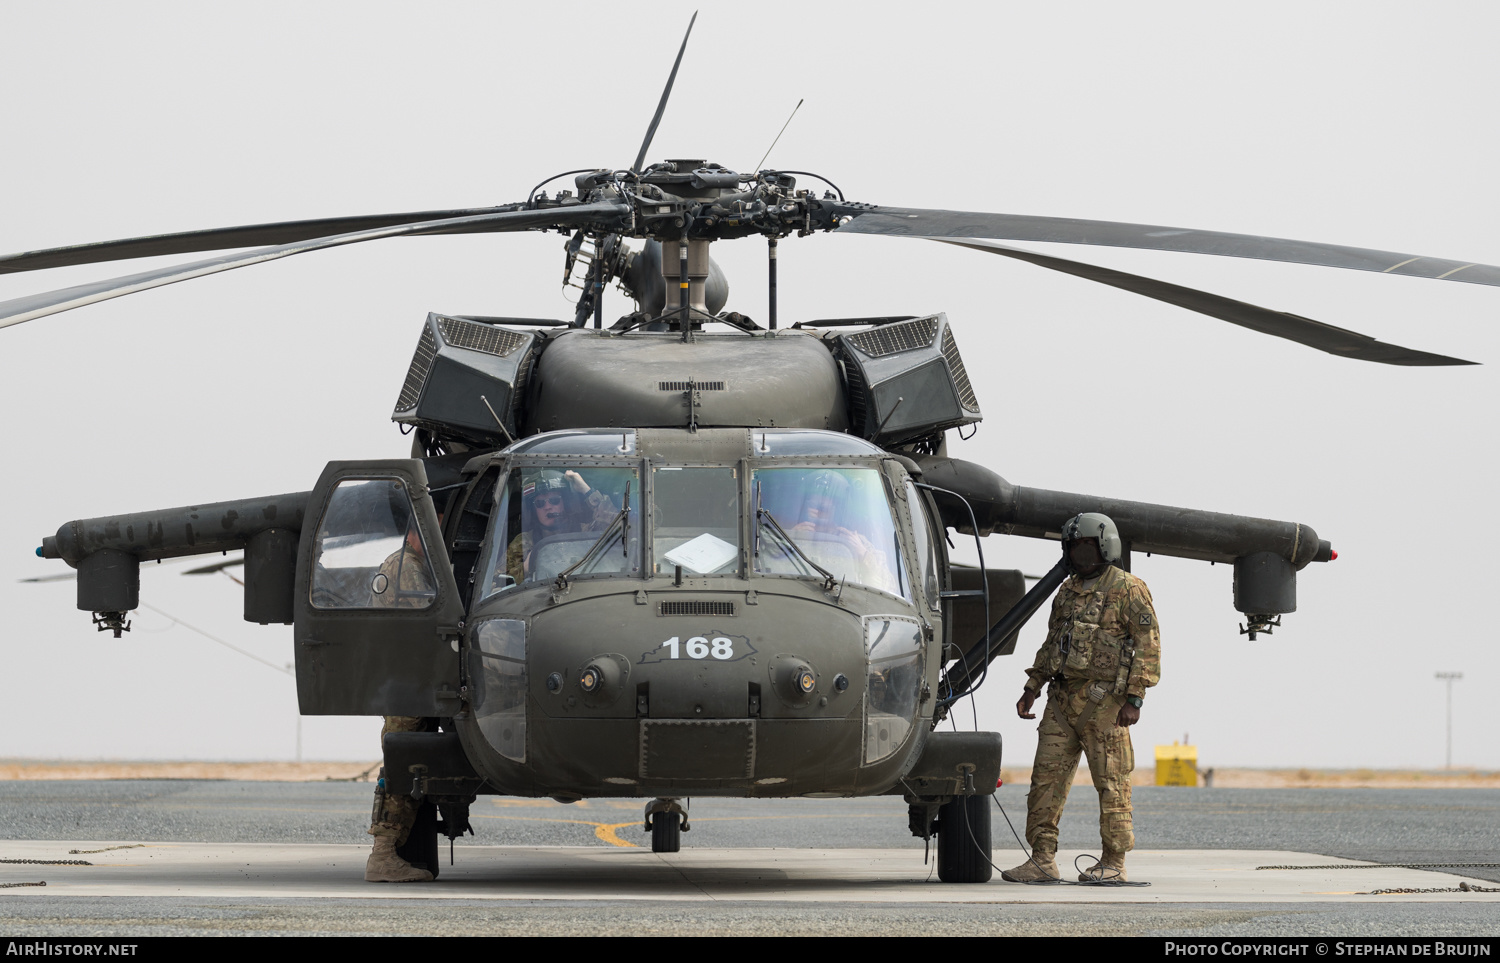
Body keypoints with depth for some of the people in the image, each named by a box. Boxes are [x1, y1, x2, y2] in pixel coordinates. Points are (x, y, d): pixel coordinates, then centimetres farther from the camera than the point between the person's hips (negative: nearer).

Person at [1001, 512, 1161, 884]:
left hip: (1103, 701, -7)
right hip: (1063, 698, 7)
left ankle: (1114, 863, 2)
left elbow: (1148, 644, -9)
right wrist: (1032, 688, 17)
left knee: (1111, 782, -3)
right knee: (1047, 776, 2)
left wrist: (1134, 698, -15)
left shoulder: (1128, 589, -4)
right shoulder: (1068, 592, 18)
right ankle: (1042, 860, 5)